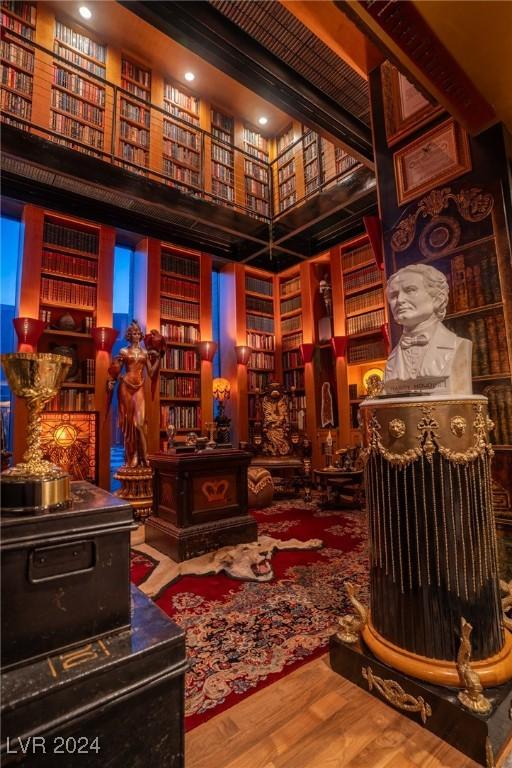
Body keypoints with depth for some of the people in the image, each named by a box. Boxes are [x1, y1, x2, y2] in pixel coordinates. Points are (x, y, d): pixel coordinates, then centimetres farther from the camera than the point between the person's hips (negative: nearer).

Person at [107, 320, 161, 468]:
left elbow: (151, 373, 8)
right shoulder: (124, 351, 8)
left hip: (139, 388, 1)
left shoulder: (145, 352, 13)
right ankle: (131, 458, 8)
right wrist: (112, 380, -13)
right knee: (128, 421, 1)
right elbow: (115, 372, 6)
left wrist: (157, 359, 1)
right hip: (126, 386, -1)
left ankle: (142, 457, -9)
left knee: (139, 421, -10)